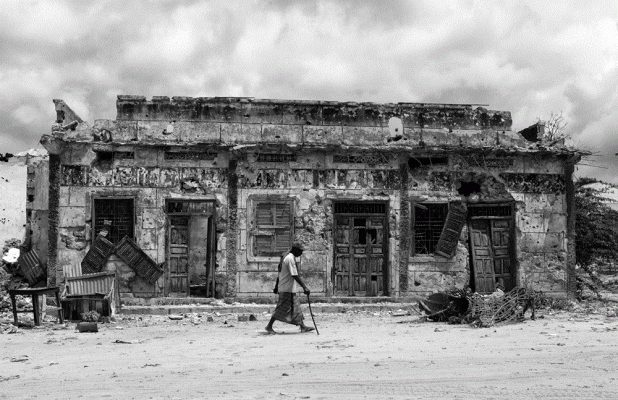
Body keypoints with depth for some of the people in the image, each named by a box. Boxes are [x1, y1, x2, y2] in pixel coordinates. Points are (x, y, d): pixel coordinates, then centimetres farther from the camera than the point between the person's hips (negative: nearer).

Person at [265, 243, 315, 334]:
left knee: (296, 307, 11)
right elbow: (295, 275, -23)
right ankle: (269, 326, 2)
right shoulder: (290, 259, -17)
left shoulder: (286, 257, 15)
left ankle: (302, 326, 15)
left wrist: (276, 287, 24)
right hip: (288, 289, -10)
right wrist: (305, 287, -24)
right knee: (282, 309, -5)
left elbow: (280, 274, 20)